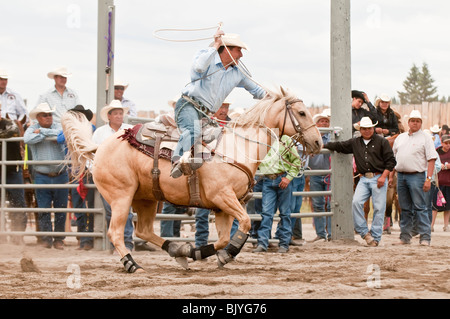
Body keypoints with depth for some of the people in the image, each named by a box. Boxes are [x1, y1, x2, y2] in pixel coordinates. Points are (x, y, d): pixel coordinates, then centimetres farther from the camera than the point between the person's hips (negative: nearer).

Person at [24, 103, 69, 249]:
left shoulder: (58, 126, 6)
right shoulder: (32, 129, 2)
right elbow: (27, 139, -20)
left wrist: (43, 131, -13)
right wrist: (47, 135, -13)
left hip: (61, 175, 1)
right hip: (42, 177, -1)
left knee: (61, 208, 5)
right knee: (43, 209, -2)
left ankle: (59, 239, 14)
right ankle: (46, 238, 8)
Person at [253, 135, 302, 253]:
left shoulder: (285, 140, 2)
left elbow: (297, 161, 1)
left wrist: (288, 177, -9)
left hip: (283, 179, -2)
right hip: (268, 181, 2)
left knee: (285, 212, 4)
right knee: (266, 212, -4)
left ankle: (284, 244, 11)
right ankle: (262, 243, -4)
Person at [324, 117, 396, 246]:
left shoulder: (382, 142, 3)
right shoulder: (355, 142, 15)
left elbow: (390, 160, 0)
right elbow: (339, 146, 23)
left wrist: (383, 176, -10)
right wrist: (322, 145, 18)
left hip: (378, 178, -3)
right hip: (363, 179, 3)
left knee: (379, 208, -4)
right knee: (356, 202, -16)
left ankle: (375, 237, 3)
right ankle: (364, 232, -6)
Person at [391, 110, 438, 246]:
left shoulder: (425, 138, 0)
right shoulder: (400, 138, 17)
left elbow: (431, 159, -6)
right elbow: (393, 158, 21)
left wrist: (428, 179, -14)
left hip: (416, 175, -5)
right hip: (400, 175, 5)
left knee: (420, 208, -9)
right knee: (405, 208, 9)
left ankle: (425, 237, -8)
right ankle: (405, 237, 15)